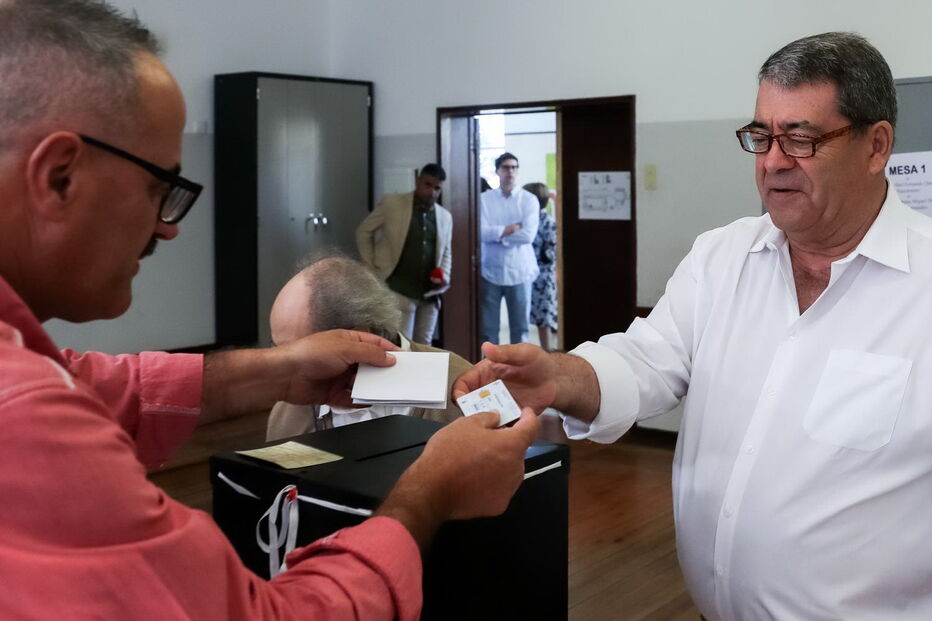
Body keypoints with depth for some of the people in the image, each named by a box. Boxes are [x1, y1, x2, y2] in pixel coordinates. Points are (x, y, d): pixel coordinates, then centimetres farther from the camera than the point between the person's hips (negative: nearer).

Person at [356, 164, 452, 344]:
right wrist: (372, 269, 0)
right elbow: (363, 232, 5)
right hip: (399, 291, -4)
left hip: (429, 294, 5)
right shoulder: (391, 203, -3)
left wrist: (444, 276, -1)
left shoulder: (445, 217, 8)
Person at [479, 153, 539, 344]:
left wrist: (497, 233, -9)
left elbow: (528, 234, -12)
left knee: (520, 326, 7)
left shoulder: (528, 199, 0)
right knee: (487, 327, 5)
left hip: (519, 271, 0)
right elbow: (480, 231, -11)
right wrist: (511, 229, -13)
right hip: (490, 271, 1)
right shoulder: (484, 199, 2)